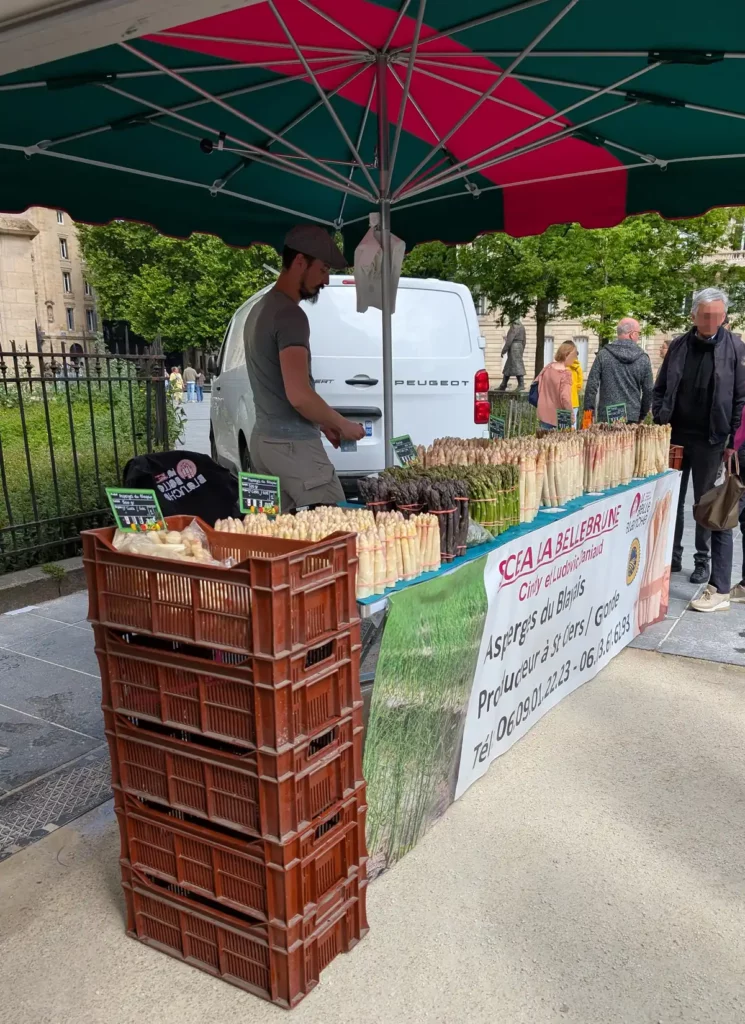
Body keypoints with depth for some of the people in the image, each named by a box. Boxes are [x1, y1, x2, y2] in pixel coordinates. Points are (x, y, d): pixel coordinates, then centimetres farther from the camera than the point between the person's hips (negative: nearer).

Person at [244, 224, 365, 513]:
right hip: (293, 445, -9)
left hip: (265, 439, 9)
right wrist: (343, 424, -7)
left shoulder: (261, 309, 16)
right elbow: (299, 396, -23)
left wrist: (323, 423, 19)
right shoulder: (290, 315, -15)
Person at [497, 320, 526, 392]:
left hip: (513, 348, -10)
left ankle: (521, 385, -10)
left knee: (517, 367, -9)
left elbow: (509, 340, -18)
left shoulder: (514, 327, -14)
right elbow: (523, 341, 18)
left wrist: (504, 350, -13)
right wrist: (521, 351, 23)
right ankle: (503, 386, 15)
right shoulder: (521, 327, 15)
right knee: (507, 368, 12)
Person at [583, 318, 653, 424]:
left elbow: (591, 385, -3)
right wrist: (641, 415, 19)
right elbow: (649, 391, 7)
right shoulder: (643, 358, 3)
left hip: (606, 417, 0)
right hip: (632, 417, 1)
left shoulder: (603, 354, 0)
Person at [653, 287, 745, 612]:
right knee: (672, 500, 11)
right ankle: (672, 558, 25)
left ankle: (703, 561, 9)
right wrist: (659, 423, 0)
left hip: (709, 440, -3)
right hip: (675, 436, 4)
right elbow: (660, 389, 10)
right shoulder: (678, 346, 5)